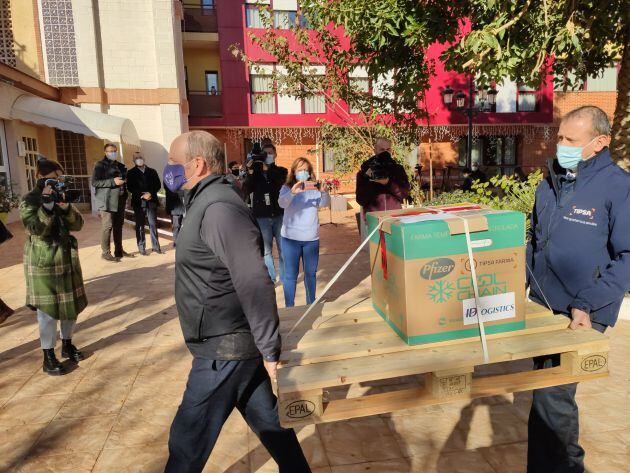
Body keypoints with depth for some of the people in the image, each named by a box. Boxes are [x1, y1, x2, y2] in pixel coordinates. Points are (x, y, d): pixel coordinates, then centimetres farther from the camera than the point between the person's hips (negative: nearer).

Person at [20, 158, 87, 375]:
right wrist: (47, 205, -25)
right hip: (43, 261, -6)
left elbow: (78, 225, 0)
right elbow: (36, 229, -19)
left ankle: (67, 344, 30)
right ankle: (48, 357, 8)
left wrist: (66, 208, -16)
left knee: (71, 303, 12)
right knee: (47, 309, -2)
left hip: (67, 257, 6)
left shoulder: (61, 196, 9)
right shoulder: (29, 200, -6)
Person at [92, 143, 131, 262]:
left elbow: (125, 178, 32)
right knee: (107, 226, -7)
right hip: (107, 201, -6)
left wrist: (124, 181, 9)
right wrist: (113, 181, -17)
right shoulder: (100, 165, -1)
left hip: (120, 200, 6)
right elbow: (94, 182, -11)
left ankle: (119, 250, 17)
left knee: (118, 226, 9)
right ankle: (106, 252, -1)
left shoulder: (120, 165, 19)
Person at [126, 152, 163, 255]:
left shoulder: (152, 171, 15)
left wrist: (150, 193, -10)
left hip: (151, 201, 1)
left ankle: (155, 246, 6)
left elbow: (158, 185, 7)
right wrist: (142, 195, -13)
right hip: (138, 202, -1)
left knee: (153, 224, 0)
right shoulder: (131, 173, 9)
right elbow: (130, 187, -1)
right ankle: (141, 248, 5)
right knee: (140, 225, 1)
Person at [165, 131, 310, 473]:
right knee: (268, 422, 20)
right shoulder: (209, 201, 10)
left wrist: (269, 351, -22)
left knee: (188, 440, 10)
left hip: (225, 350, -9)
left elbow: (255, 284, -27)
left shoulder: (218, 208, -23)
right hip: (229, 344, 9)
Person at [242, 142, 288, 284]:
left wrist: (266, 168, -25)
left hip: (280, 216, 0)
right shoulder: (254, 171, 6)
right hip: (261, 217, 0)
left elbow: (280, 183, -17)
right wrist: (250, 172, -18)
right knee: (265, 250, 5)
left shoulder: (281, 171, 6)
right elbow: (245, 192, -7)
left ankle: (285, 276, 19)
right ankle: (271, 277, 18)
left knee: (283, 248, 6)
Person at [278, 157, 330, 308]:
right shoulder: (287, 188, 0)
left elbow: (326, 203, -11)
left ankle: (311, 304, 30)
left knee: (311, 273, 14)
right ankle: (289, 308, 13)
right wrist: (293, 192, -39)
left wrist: (322, 191, -33)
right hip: (291, 238, -2)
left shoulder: (315, 188, 4)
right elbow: (282, 203, -19)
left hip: (311, 238, 2)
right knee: (290, 275, 2)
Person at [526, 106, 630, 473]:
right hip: (541, 306, 7)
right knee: (547, 387, 19)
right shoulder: (549, 184, 8)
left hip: (580, 315, -7)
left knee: (551, 395, -6)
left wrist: (587, 305, -21)